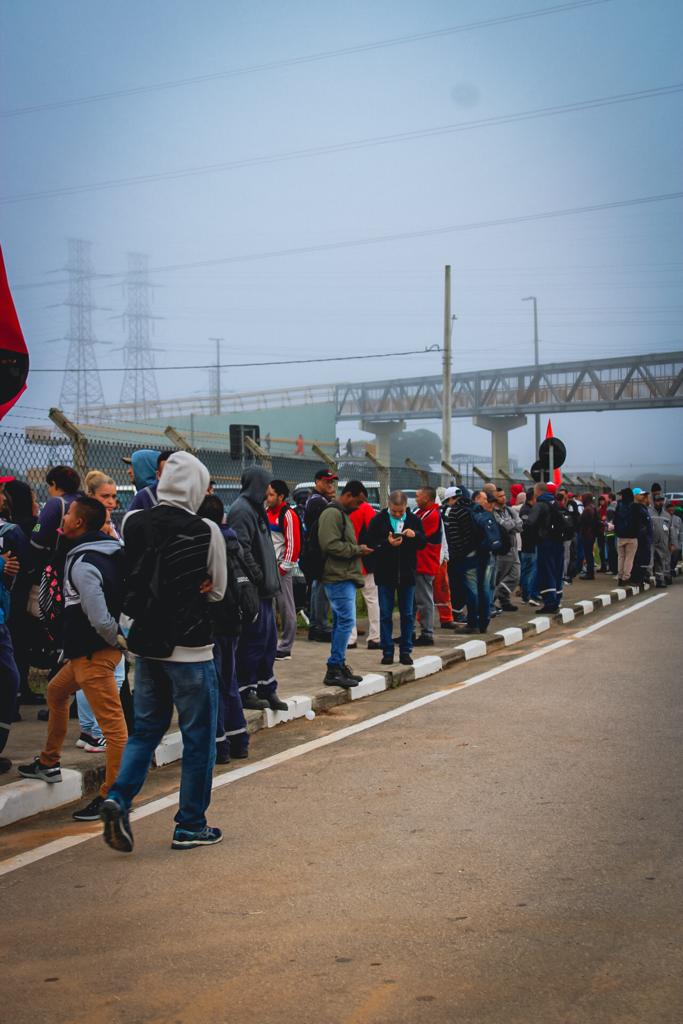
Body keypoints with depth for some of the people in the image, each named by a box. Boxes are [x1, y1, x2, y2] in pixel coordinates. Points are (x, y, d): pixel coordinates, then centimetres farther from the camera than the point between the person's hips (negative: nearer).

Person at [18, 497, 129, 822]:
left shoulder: (83, 564, -20)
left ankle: (112, 795, -5)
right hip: (86, 651, 11)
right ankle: (49, 763, 40)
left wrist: (118, 639, -10)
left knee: (113, 723, -7)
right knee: (56, 691, 27)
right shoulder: (107, 554, 9)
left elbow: (99, 618, -26)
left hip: (95, 653, -11)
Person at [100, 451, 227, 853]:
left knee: (146, 729, 19)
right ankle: (190, 825, 15)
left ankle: (119, 798, 0)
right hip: (190, 648, -5)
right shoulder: (206, 530, -13)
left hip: (147, 644, 5)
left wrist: (158, 597, 5)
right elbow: (217, 590, -2)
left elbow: (133, 581, 11)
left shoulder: (133, 523, -1)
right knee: (199, 737, 9)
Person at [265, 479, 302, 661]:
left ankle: (285, 648, 3)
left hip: (281, 567, -8)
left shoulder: (288, 515, -11)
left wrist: (284, 567, -15)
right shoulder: (267, 512, 14)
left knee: (286, 608, -2)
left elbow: (293, 544, -15)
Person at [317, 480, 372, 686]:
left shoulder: (342, 513, 21)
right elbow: (331, 545, -22)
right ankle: (334, 669, -10)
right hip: (338, 578, -11)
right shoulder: (332, 514, -13)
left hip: (345, 577, 11)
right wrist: (358, 550, -13)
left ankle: (338, 666, 18)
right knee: (346, 621, -12)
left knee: (341, 622, 13)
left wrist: (358, 550, 10)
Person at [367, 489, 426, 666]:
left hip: (407, 574, 2)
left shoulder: (414, 520, 3)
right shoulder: (378, 520, -4)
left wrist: (415, 535, -15)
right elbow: (371, 544, -8)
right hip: (385, 574, -2)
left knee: (407, 615, 7)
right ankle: (387, 652, 11)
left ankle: (405, 651, 15)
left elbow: (423, 543, 5)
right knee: (385, 615, 3)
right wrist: (388, 543, -24)